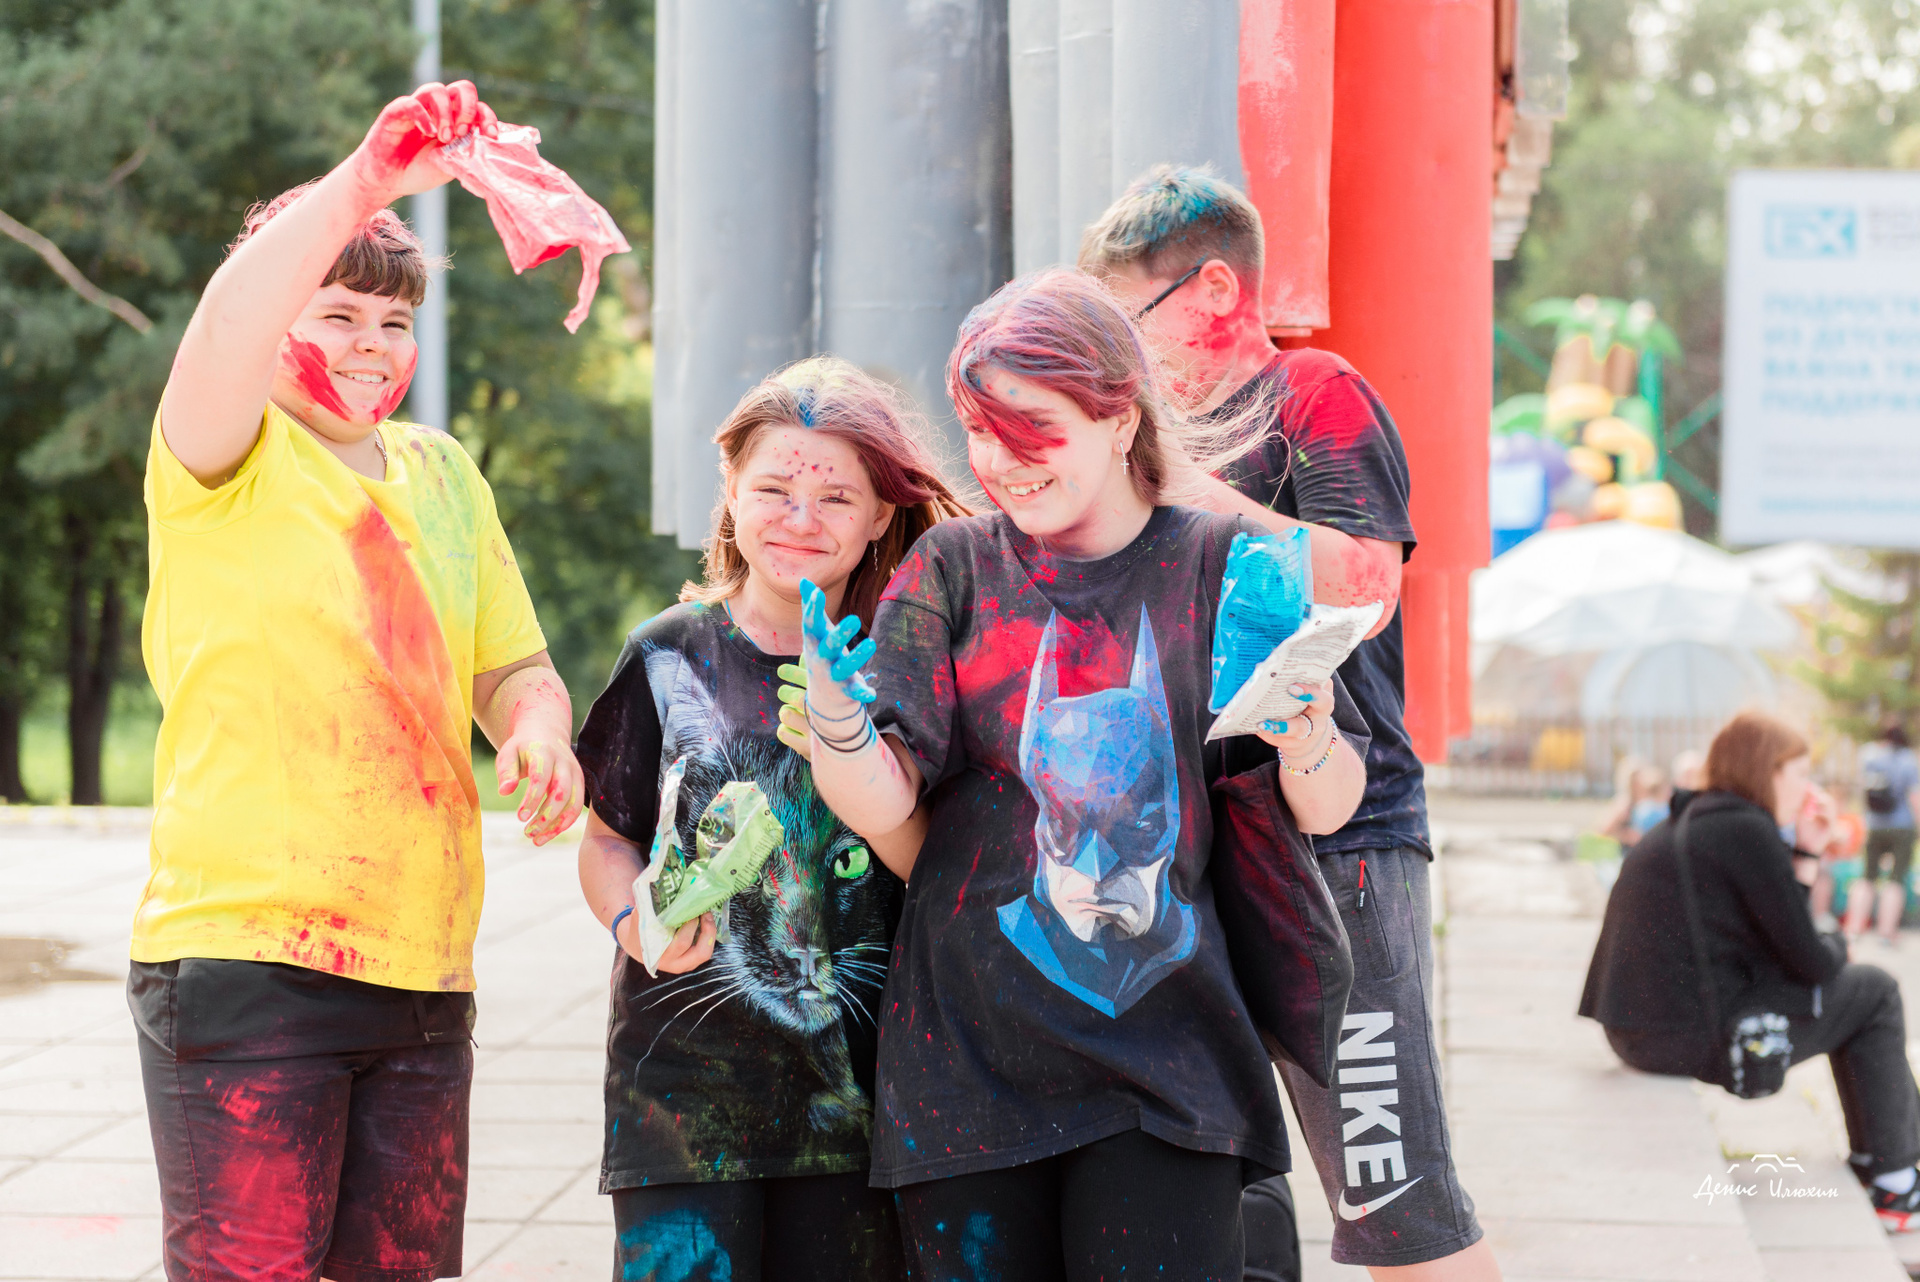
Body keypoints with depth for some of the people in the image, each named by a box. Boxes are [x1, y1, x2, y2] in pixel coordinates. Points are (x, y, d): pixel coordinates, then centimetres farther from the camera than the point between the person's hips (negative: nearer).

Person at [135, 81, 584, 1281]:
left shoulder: (442, 473, 18)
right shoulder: (229, 461, -1)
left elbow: (514, 666, 22)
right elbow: (228, 328, -23)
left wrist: (540, 730, -2)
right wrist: (364, 183, -35)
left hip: (422, 964, 6)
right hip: (241, 949, -6)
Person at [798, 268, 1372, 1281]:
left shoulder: (1219, 562, 3)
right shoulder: (955, 567, 4)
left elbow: (1326, 812, 3)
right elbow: (882, 803, -4)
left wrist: (1302, 724, -18)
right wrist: (832, 712, -25)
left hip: (1160, 1057, -1)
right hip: (970, 1061, 1)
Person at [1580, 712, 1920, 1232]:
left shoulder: (1681, 824, 16)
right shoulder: (1747, 830, -13)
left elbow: (1773, 927, 20)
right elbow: (1809, 961, -12)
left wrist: (1804, 856, 13)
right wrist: (1836, 946, 11)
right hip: (1699, 1038, -10)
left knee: (1847, 994, 27)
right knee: (1874, 991, 9)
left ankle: (1876, 1159, 35)